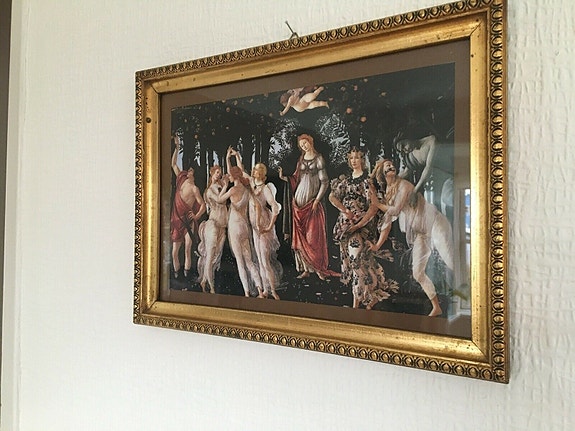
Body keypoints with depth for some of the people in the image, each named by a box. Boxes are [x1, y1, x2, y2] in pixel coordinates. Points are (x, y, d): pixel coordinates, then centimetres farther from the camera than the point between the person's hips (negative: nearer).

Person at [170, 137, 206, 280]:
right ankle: (176, 274, 14)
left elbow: (203, 205, -8)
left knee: (187, 250, -5)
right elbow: (173, 164, 16)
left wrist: (196, 216, -23)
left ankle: (186, 274, 0)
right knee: (175, 252, 4)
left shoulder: (194, 188, -6)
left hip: (188, 222, -5)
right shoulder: (181, 180, 9)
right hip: (177, 221, 5)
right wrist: (177, 148, 14)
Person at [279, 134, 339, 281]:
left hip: (313, 202, -4)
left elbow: (324, 182, -4)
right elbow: (296, 179, 10)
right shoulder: (301, 160, 13)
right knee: (300, 236, 3)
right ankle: (306, 269, 9)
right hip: (299, 201, 4)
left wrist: (317, 200, -10)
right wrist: (283, 177, -6)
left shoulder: (319, 159, 0)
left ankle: (318, 268, 5)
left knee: (314, 236, -4)